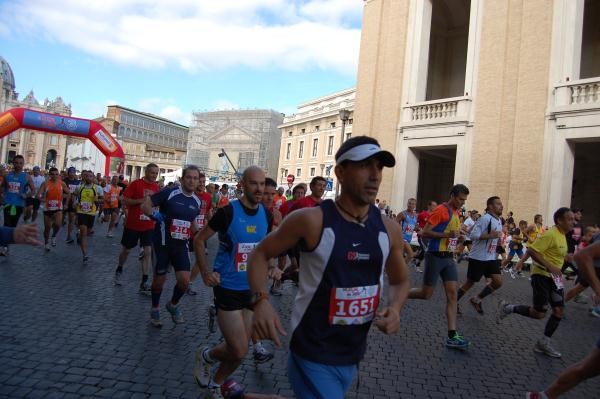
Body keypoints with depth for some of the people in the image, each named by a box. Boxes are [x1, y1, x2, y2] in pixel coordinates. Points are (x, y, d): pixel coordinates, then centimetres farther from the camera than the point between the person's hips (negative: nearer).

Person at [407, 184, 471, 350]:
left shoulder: (456, 213, 14)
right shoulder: (440, 210, -12)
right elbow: (425, 232, -17)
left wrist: (459, 237, 5)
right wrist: (447, 234, -24)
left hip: (449, 258, 8)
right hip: (435, 256, -8)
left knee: (452, 294, 0)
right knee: (426, 294, -1)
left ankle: (452, 336, 2)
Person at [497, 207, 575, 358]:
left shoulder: (562, 236, 11)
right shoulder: (550, 234, -18)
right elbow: (531, 250, -24)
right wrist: (549, 266, -28)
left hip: (554, 277, 9)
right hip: (541, 275, -9)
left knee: (559, 310, 4)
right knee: (539, 313, -8)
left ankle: (544, 343, 14)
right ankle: (507, 308, 12)